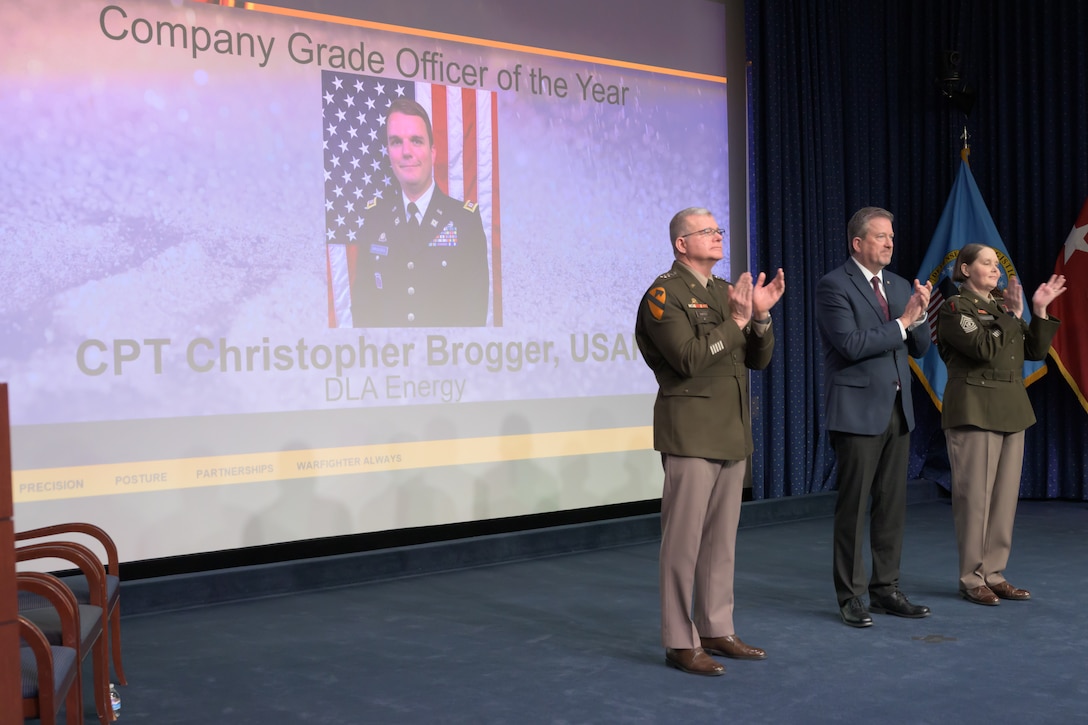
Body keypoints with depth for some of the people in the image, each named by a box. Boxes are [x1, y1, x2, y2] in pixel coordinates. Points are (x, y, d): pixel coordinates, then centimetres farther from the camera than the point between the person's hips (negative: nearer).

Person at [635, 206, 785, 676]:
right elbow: (688, 358, -20)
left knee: (721, 540, 13)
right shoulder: (664, 294, -8)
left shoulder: (726, 291, 15)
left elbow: (758, 360, 12)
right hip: (691, 433, -8)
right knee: (684, 540, -3)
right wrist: (735, 321, -17)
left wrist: (761, 316, -4)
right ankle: (680, 642, 4)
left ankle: (717, 630, 22)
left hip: (732, 434, 8)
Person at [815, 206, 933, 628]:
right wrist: (902, 323, -14)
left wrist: (920, 315, -7)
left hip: (898, 411, 7)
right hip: (858, 411, -7)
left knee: (892, 506, 10)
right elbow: (851, 343, -19)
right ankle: (850, 597, 8)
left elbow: (919, 348, 12)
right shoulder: (833, 286, -8)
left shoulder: (900, 286, 14)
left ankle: (886, 589, 19)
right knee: (853, 507, 0)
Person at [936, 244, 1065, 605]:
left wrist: (1039, 311, 3)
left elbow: (1035, 351, 14)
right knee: (974, 496, -5)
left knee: (1006, 495, 8)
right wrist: (1012, 316, -12)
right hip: (974, 409, -8)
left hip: (1011, 410, 8)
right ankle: (971, 579, 4)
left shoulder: (1002, 305, 17)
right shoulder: (955, 308, -5)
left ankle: (993, 573, 16)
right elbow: (984, 349, -18)